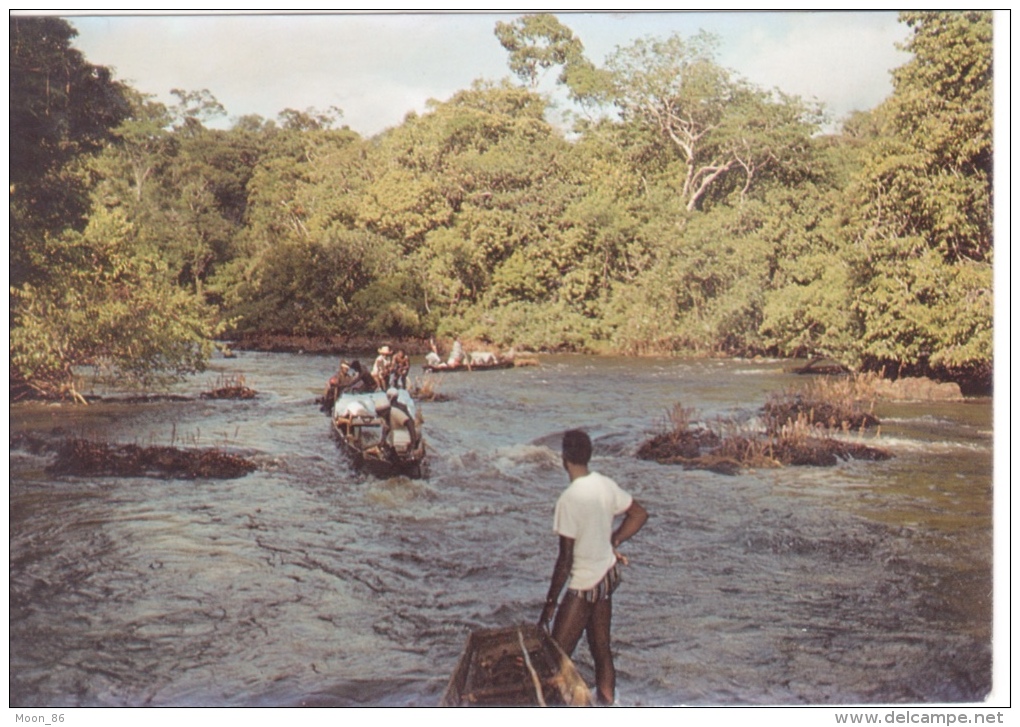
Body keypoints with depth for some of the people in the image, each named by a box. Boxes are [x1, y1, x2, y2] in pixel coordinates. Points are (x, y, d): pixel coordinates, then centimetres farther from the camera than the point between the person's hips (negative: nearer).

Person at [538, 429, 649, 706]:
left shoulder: (569, 499, -24)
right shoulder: (606, 485, -3)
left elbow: (565, 560, -21)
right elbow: (640, 514, 12)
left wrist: (550, 603, -13)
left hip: (585, 584, -8)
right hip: (608, 574, 8)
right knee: (602, 650, 17)